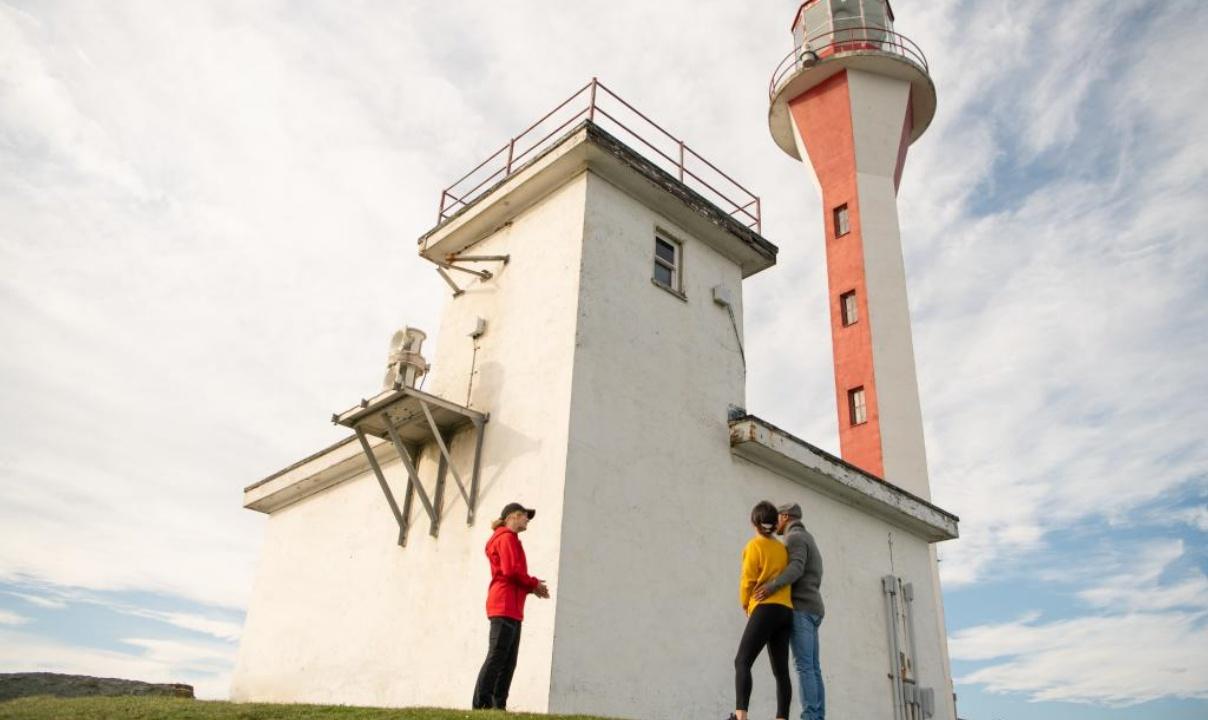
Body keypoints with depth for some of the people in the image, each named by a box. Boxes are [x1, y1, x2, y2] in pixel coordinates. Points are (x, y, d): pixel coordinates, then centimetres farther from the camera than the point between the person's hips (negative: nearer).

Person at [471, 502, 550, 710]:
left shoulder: (509, 539, 25)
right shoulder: (507, 537, -4)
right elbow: (511, 570, -16)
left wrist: (532, 587, 6)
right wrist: (534, 584, -4)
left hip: (512, 609, 10)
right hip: (505, 606, -10)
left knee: (509, 662, 7)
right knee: (496, 657, -12)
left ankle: (498, 706, 7)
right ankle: (481, 705, -12)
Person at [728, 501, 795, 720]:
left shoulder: (754, 545, 1)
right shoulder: (782, 548, 18)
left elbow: (748, 580, -2)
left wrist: (745, 604, 14)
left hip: (766, 609, -6)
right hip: (786, 610, 6)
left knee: (742, 662, -12)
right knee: (781, 670, 2)